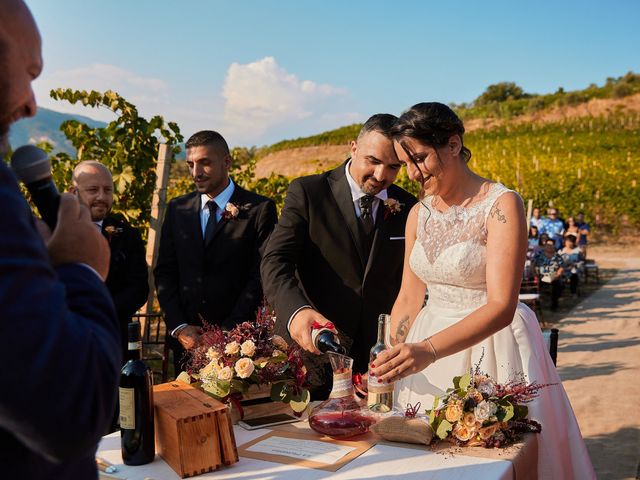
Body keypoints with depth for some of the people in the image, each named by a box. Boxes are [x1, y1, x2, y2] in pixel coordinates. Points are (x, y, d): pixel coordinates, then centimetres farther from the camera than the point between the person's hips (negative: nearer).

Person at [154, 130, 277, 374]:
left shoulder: (259, 209, -5)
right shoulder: (177, 208, 8)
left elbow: (260, 277, -9)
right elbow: (164, 272, 8)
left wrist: (227, 332, -14)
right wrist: (178, 326, -4)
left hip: (237, 338, -3)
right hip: (185, 339, 4)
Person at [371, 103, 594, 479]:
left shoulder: (502, 205, -14)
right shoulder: (420, 214, 5)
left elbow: (501, 306, -23)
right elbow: (409, 299, 8)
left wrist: (428, 351, -34)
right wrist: (388, 362, -5)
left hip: (492, 346, -5)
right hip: (427, 351, 6)